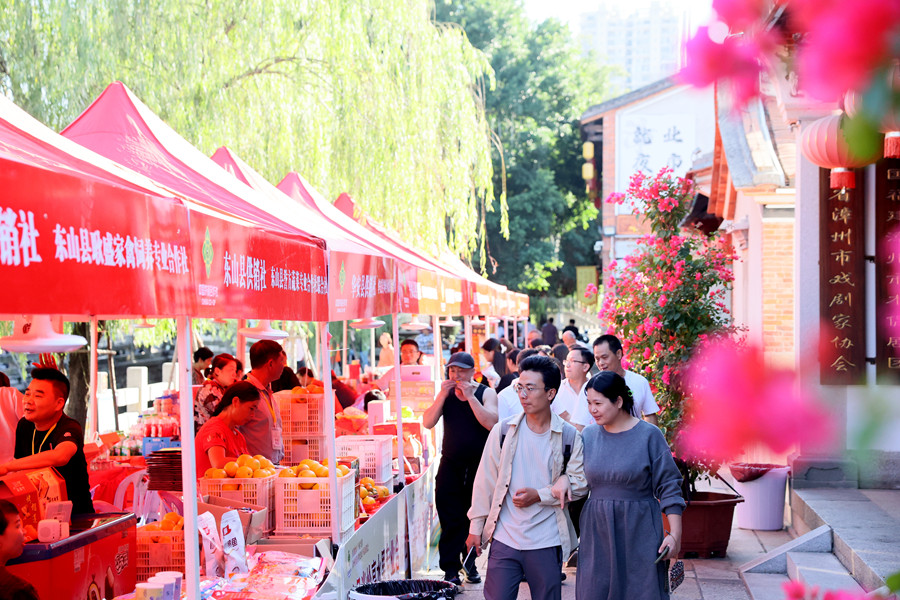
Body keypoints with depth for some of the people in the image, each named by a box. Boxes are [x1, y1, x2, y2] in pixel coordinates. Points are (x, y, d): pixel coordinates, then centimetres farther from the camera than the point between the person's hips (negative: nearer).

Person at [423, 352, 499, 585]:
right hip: (451, 465, 2)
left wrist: (469, 396, -21)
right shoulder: (446, 394, 6)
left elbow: (491, 423, -19)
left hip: (478, 465, -1)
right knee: (450, 519, -2)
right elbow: (428, 422, -5)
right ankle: (451, 568, 2)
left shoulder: (486, 393, -2)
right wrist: (443, 395, -14)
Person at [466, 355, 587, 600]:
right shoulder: (503, 431, 0)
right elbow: (485, 481, 5)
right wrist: (476, 527, 4)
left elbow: (579, 484, 1)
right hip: (504, 540, 0)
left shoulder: (569, 437, -2)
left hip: (547, 543, 0)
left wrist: (540, 495, -12)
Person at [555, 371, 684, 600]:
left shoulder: (649, 435, -5)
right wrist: (562, 478, -5)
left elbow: (669, 487, -4)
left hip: (638, 534, -3)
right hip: (597, 530, 4)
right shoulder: (589, 434, 6)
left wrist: (675, 534, -9)